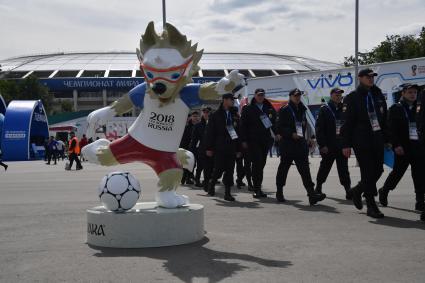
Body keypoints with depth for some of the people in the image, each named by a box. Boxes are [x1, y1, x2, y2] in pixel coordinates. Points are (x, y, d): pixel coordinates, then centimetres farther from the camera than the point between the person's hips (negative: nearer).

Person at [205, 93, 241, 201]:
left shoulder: (234, 115, 14)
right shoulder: (216, 115, 0)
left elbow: (237, 132, 17)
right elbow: (210, 132, -2)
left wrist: (238, 149, 14)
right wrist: (209, 148, -7)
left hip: (231, 148, 4)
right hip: (220, 148, -4)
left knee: (230, 170, 1)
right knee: (219, 169, -5)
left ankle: (227, 193, 5)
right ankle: (211, 183, 22)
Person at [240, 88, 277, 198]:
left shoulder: (269, 108, 13)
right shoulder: (248, 109, 3)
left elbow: (274, 122, 14)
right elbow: (243, 126, 0)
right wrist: (244, 140, -7)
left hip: (265, 140, 4)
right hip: (253, 140, -4)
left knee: (261, 163, 7)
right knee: (257, 163, -11)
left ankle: (258, 188, 15)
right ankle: (257, 189, -10)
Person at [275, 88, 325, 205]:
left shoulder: (302, 110, 16)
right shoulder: (284, 110, -3)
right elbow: (280, 127, -9)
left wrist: (306, 139, 15)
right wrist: (291, 134, -19)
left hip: (300, 143, 5)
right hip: (287, 144, -5)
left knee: (304, 168, -5)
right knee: (284, 167, 6)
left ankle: (312, 194, -13)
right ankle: (279, 192, 20)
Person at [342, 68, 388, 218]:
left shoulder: (378, 96, 14)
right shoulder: (352, 98, -2)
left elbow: (385, 119, 17)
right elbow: (347, 123, -6)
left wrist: (387, 139, 10)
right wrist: (346, 144, -11)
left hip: (377, 140, 6)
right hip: (361, 142, -6)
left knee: (378, 170, 7)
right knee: (368, 172, -5)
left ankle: (357, 191, 31)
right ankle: (371, 206, 4)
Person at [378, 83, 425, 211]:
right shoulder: (396, 108, 0)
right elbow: (391, 128, -7)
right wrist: (396, 145, -13)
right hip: (403, 147, -4)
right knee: (398, 171, 5)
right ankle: (384, 191, 29)